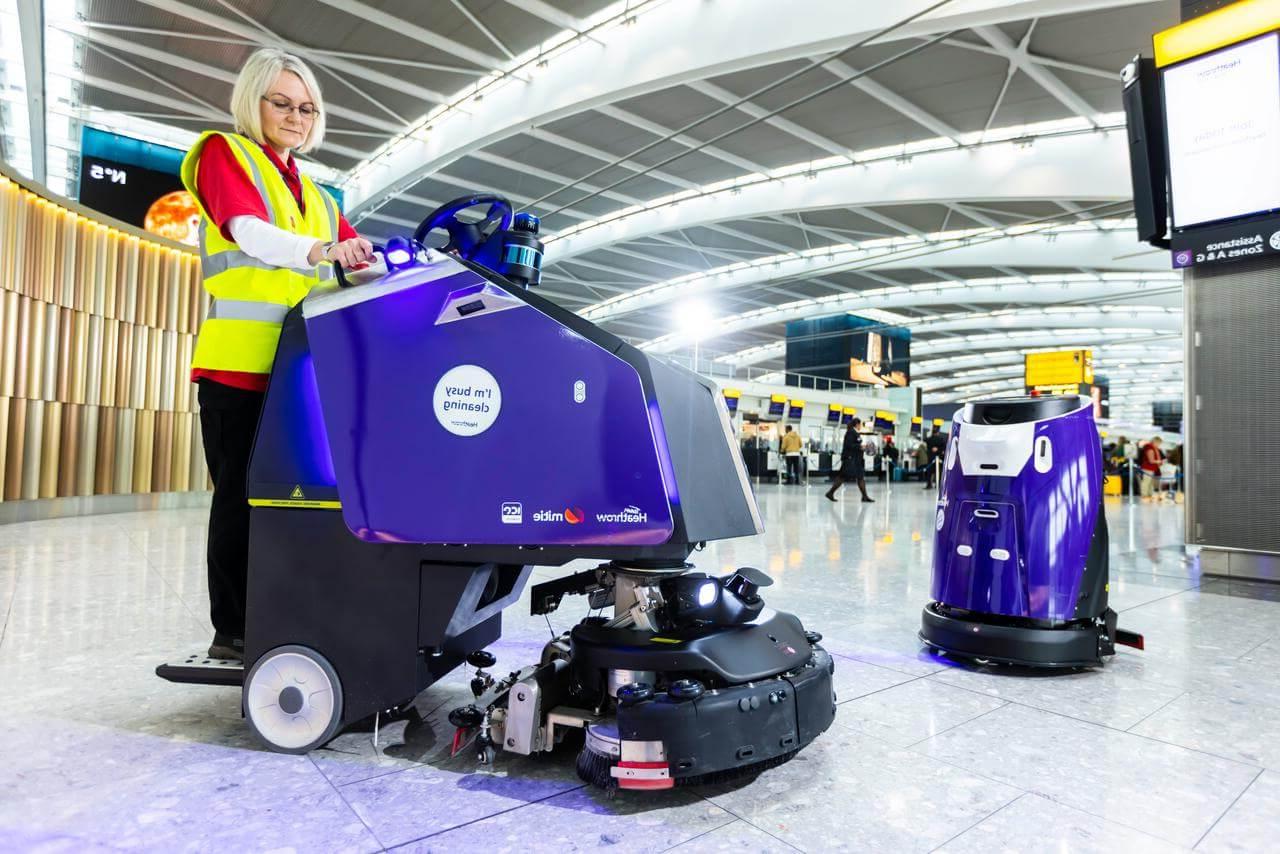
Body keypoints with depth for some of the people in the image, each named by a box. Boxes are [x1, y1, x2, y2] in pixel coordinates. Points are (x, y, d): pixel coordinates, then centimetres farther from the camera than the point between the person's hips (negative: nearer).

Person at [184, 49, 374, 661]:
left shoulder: (312, 194, 26)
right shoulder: (224, 153, 7)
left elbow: (353, 256, 14)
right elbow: (247, 230, -14)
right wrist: (318, 249, -33)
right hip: (239, 358, -5)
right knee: (241, 493, -4)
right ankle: (232, 629, 4)